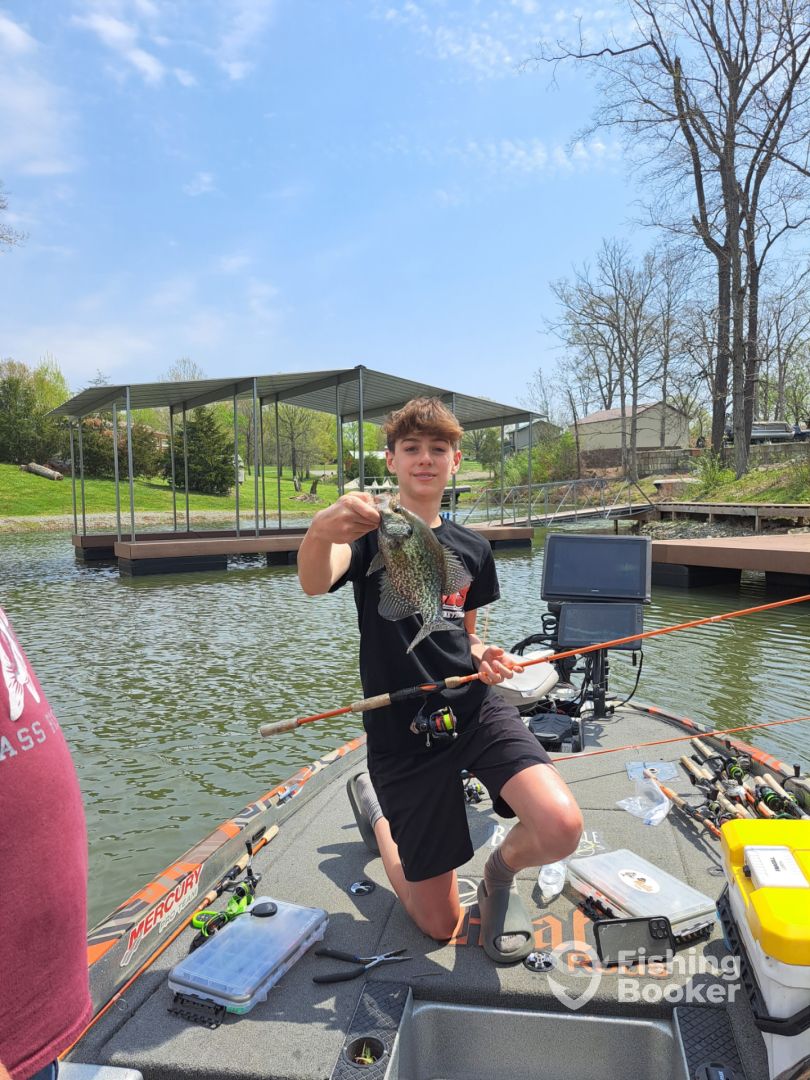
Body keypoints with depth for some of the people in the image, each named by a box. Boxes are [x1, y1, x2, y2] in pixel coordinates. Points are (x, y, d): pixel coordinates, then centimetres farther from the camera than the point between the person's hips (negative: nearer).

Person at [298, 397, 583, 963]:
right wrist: (320, 530, -50)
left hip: (476, 709, 3)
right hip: (402, 732, -3)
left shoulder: (472, 549, 8)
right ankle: (375, 807, 37)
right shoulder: (372, 531, -6)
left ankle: (501, 874, 12)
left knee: (561, 827, -25)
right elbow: (315, 583, -28)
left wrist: (484, 655, -3)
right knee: (440, 922, 9)